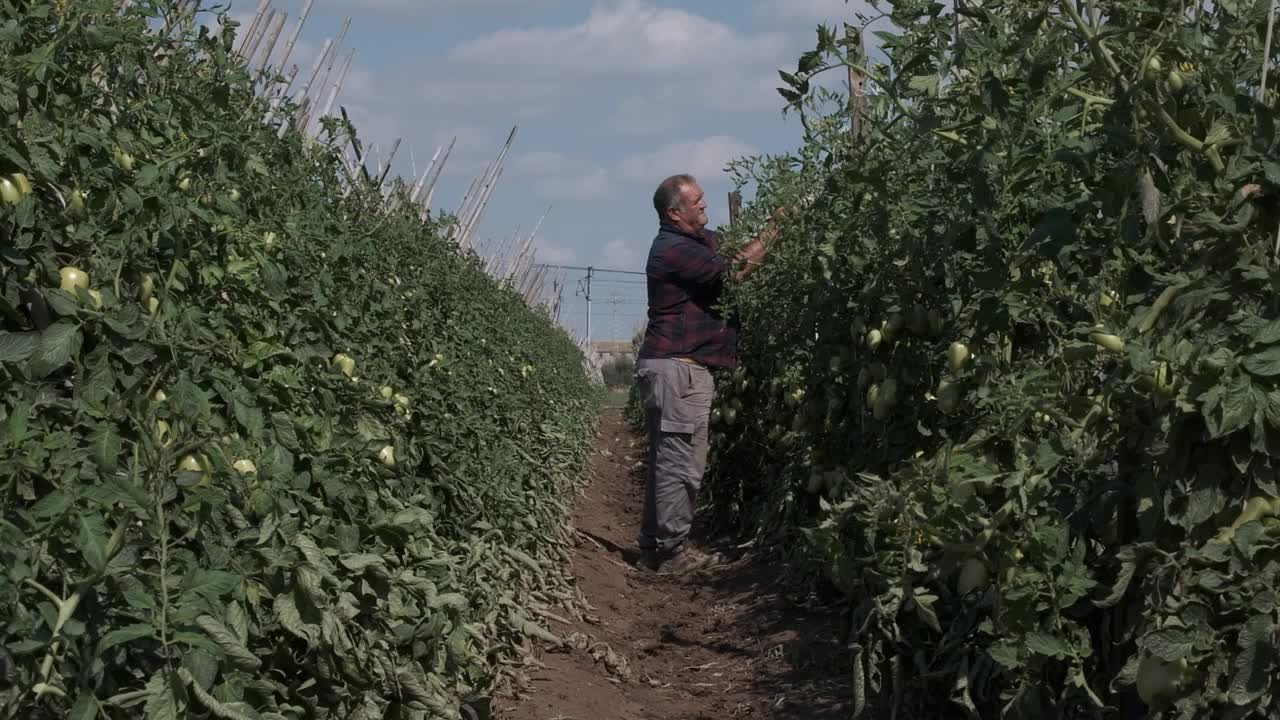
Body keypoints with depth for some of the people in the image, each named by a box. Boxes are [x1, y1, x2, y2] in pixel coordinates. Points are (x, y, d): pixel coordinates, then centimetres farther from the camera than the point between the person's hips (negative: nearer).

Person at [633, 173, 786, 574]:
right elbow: (734, 271, -17)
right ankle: (671, 551, -6)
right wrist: (773, 229, -10)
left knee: (667, 462, 12)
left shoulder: (697, 241, 19)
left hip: (678, 367, 11)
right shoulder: (673, 250, -15)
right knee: (681, 464, -9)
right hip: (677, 368, -11)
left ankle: (655, 547, 17)